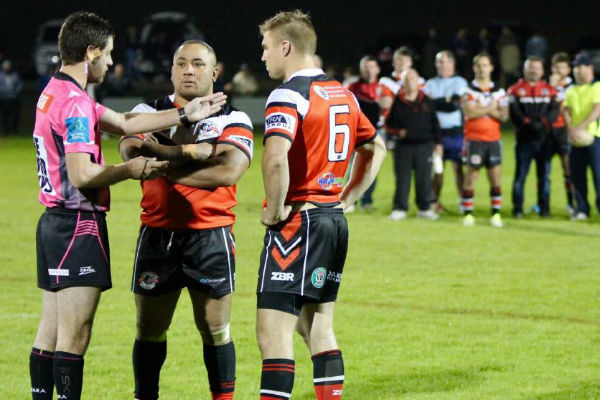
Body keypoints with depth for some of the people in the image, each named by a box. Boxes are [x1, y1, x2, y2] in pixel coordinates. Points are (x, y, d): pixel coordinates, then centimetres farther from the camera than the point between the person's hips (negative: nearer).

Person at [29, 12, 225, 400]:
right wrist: (130, 170, -9)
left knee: (50, 332, 12)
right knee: (74, 336, -8)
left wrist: (184, 115, 18)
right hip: (78, 225, -10)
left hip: (54, 221, 10)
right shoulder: (75, 102, -17)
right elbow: (81, 175, -23)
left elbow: (122, 122, 18)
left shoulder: (55, 93, 14)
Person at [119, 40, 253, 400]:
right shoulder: (149, 112, 9)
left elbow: (228, 171, -17)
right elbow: (131, 149, -13)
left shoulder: (233, 120, 1)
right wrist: (190, 152, -23)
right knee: (149, 330, 7)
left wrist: (165, 168, -18)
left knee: (215, 330, 3)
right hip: (158, 234, 2)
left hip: (211, 237, -2)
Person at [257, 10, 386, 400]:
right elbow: (375, 149, 24)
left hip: (297, 222, -9)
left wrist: (275, 210, -16)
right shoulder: (342, 94, 13)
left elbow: (276, 157, -30)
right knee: (319, 328, 15)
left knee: (273, 331, -8)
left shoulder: (289, 95, -14)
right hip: (334, 221, 9)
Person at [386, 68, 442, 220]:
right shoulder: (397, 103, 1)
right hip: (403, 146, -1)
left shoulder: (426, 102, 6)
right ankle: (399, 209, 7)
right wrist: (397, 131, -12)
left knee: (424, 179, 5)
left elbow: (434, 123, 10)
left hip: (424, 145, 1)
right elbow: (389, 123, 7)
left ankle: (425, 208, 15)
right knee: (402, 179, 1)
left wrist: (438, 143, 7)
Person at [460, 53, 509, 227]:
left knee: (495, 176, 0)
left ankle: (496, 213, 4)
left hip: (493, 138, 3)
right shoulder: (469, 90, 1)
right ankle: (467, 213, 2)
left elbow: (504, 115, -1)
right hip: (474, 138, -3)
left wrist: (481, 109, -11)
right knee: (471, 175, -3)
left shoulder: (499, 91, 10)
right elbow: (469, 112, -14)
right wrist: (490, 109, -6)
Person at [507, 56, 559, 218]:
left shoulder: (549, 90, 11)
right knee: (520, 174, -2)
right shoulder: (516, 90, 3)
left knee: (544, 174, 4)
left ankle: (544, 208, 11)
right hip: (524, 138, -2)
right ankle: (517, 209, 3)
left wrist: (543, 122, -17)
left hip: (544, 139, 2)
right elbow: (514, 114, -6)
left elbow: (554, 111, 0)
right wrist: (530, 124, -18)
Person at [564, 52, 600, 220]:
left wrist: (581, 127, -21)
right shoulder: (571, 90, 17)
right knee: (577, 174, 4)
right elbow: (567, 111, 9)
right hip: (575, 139, 5)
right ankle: (581, 208, 10)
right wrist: (571, 129, -10)